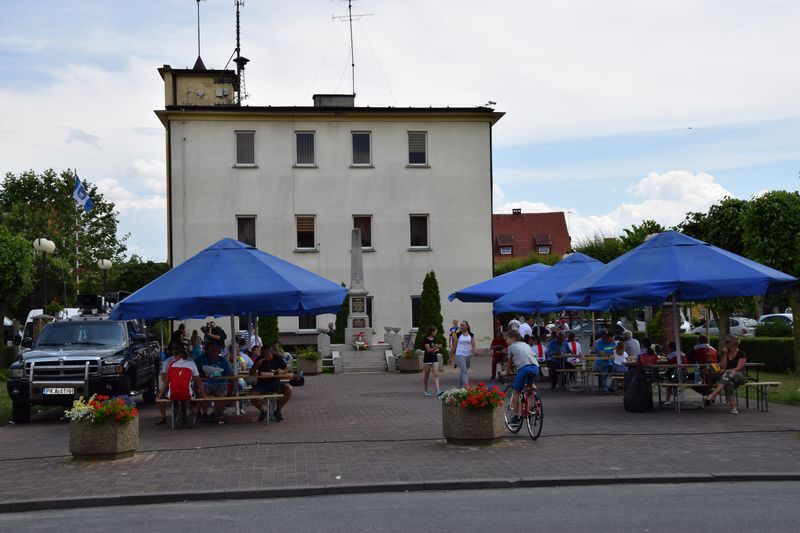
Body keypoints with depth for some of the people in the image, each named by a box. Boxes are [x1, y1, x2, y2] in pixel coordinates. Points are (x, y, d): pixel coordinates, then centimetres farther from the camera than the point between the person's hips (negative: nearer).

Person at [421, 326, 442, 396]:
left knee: (436, 374, -8)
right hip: (427, 359, -5)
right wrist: (436, 347, -30)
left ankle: (438, 391, -18)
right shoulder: (426, 340, -10)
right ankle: (426, 391, 20)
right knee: (426, 375, 7)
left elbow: (437, 349, 13)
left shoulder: (435, 339, 10)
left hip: (435, 359, 5)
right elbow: (428, 350, -17)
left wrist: (434, 350, -9)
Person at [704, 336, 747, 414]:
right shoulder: (725, 353, 12)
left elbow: (738, 368, -11)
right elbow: (722, 367, 3)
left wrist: (726, 371, -22)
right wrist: (725, 354, -4)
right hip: (728, 376, 3)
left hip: (740, 376, -3)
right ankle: (733, 408, -44)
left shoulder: (742, 354, -1)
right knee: (729, 383, -38)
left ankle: (712, 396, -49)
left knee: (729, 374, -39)